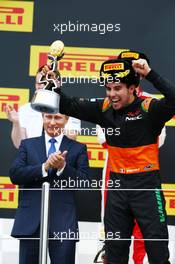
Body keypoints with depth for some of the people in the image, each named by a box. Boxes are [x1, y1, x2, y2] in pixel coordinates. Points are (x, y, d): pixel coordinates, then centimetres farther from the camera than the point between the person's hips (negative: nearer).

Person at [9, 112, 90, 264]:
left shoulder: (78, 148, 8)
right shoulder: (27, 145, 12)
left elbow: (85, 182, -1)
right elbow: (15, 175, -1)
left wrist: (63, 167, -15)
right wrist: (45, 167, -13)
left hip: (63, 222, -1)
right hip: (30, 221, 1)